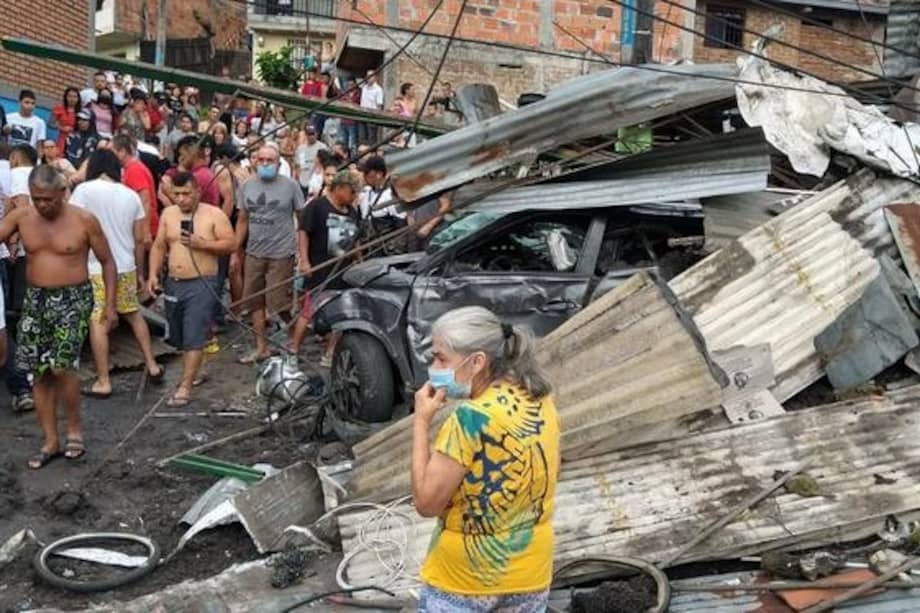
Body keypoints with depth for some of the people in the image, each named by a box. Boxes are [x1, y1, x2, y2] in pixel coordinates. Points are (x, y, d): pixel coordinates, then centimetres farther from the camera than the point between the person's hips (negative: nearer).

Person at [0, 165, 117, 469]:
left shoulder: (84, 220, -9)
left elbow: (107, 262, -2)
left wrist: (110, 304, -5)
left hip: (73, 298, -4)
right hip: (36, 299, 4)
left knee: (62, 367, -15)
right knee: (41, 373, 6)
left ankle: (74, 430, 8)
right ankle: (50, 441, 18)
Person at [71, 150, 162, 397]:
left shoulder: (84, 190, -7)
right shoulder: (131, 195, 6)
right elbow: (139, 239, 9)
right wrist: (140, 272, 18)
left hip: (96, 269, -5)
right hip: (126, 267, 5)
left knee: (98, 323, 0)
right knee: (134, 315, 21)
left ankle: (103, 383, 3)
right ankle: (152, 366, 26)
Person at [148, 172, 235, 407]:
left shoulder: (214, 214, -4)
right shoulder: (168, 214, 9)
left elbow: (231, 244, -8)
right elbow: (159, 247, 12)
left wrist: (203, 244, -19)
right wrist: (153, 274, 1)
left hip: (201, 284, -5)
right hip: (173, 283, 6)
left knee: (194, 338, -8)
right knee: (179, 336, 15)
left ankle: (185, 387, -6)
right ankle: (192, 372, 34)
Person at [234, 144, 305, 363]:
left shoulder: (290, 186, -4)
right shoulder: (247, 187, 8)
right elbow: (242, 221, 13)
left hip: (281, 254, -5)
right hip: (254, 253, 5)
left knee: (279, 304, -4)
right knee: (255, 302, 9)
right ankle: (261, 347, 21)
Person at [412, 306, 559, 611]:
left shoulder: (471, 419, -25)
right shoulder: (540, 401, -2)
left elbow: (426, 501, -20)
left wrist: (421, 421, -16)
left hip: (466, 576, -6)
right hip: (529, 571, 7)